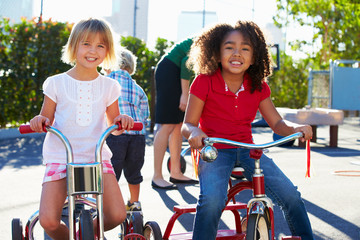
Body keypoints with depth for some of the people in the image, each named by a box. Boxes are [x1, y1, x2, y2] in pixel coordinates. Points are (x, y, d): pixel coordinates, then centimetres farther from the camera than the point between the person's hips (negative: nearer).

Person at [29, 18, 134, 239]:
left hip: (97, 156, 1)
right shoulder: (56, 83, 3)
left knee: (117, 215, -15)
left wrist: (122, 121, -12)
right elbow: (47, 119, 7)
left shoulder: (109, 86, 8)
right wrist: (39, 120, -16)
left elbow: (113, 125, 11)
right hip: (60, 157, -1)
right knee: (48, 221, -18)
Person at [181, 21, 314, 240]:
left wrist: (296, 128, -16)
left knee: (290, 194, -14)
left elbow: (277, 123, 6)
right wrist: (194, 132, -31)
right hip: (215, 150, -3)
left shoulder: (258, 87, 1)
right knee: (211, 200, -32)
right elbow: (187, 124, -7)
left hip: (247, 149, 3)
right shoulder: (204, 82, -9)